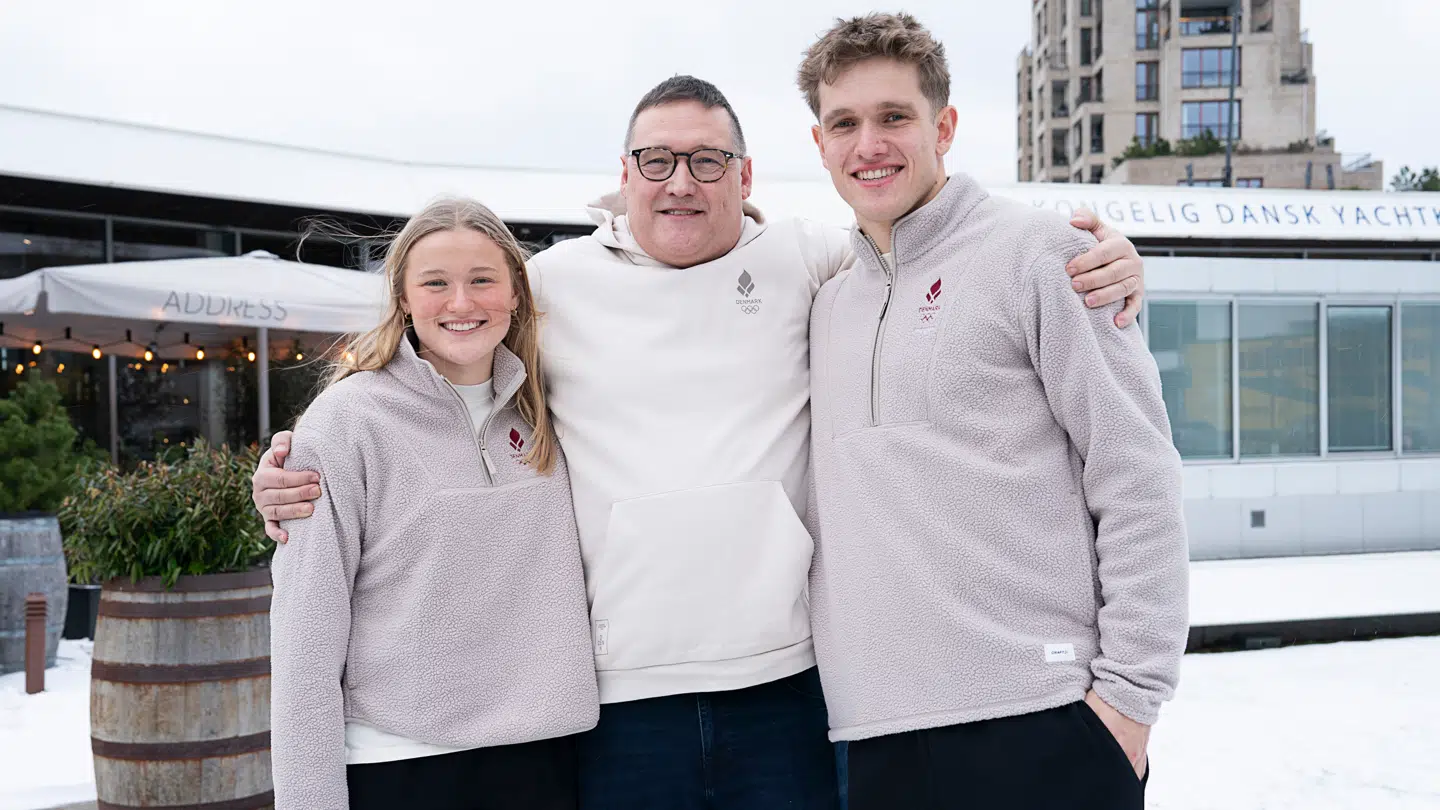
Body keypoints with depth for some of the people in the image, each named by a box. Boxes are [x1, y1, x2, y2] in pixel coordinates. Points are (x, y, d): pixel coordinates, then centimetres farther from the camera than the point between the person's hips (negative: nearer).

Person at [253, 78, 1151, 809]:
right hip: (618, 698, 0)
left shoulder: (807, 261, 4)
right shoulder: (554, 282, 5)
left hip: (783, 684, 0)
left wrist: (1094, 257, -2)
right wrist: (309, 465, 4)